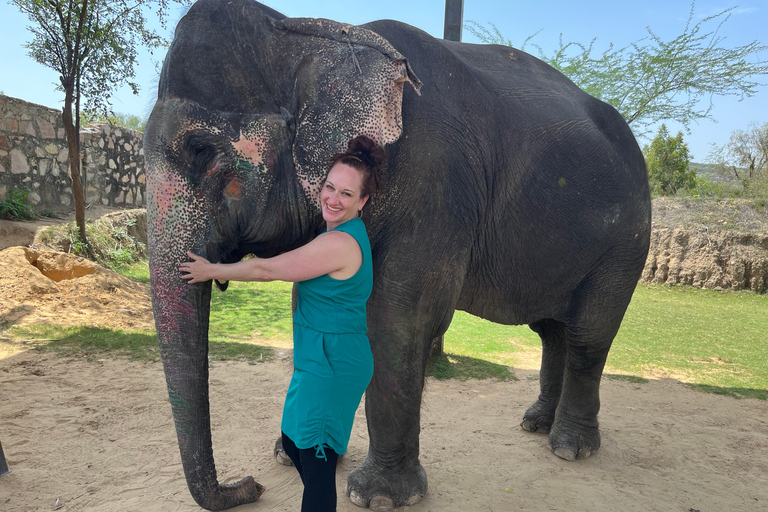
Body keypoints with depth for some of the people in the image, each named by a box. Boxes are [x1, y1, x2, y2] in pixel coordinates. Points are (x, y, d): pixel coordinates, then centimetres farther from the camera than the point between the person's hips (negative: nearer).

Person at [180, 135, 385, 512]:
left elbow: (266, 270, -15)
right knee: (294, 442, 23)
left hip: (333, 364, -10)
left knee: (315, 460, 1)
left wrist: (212, 271, 0)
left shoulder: (339, 244, -24)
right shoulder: (344, 232, 8)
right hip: (317, 359, 10)